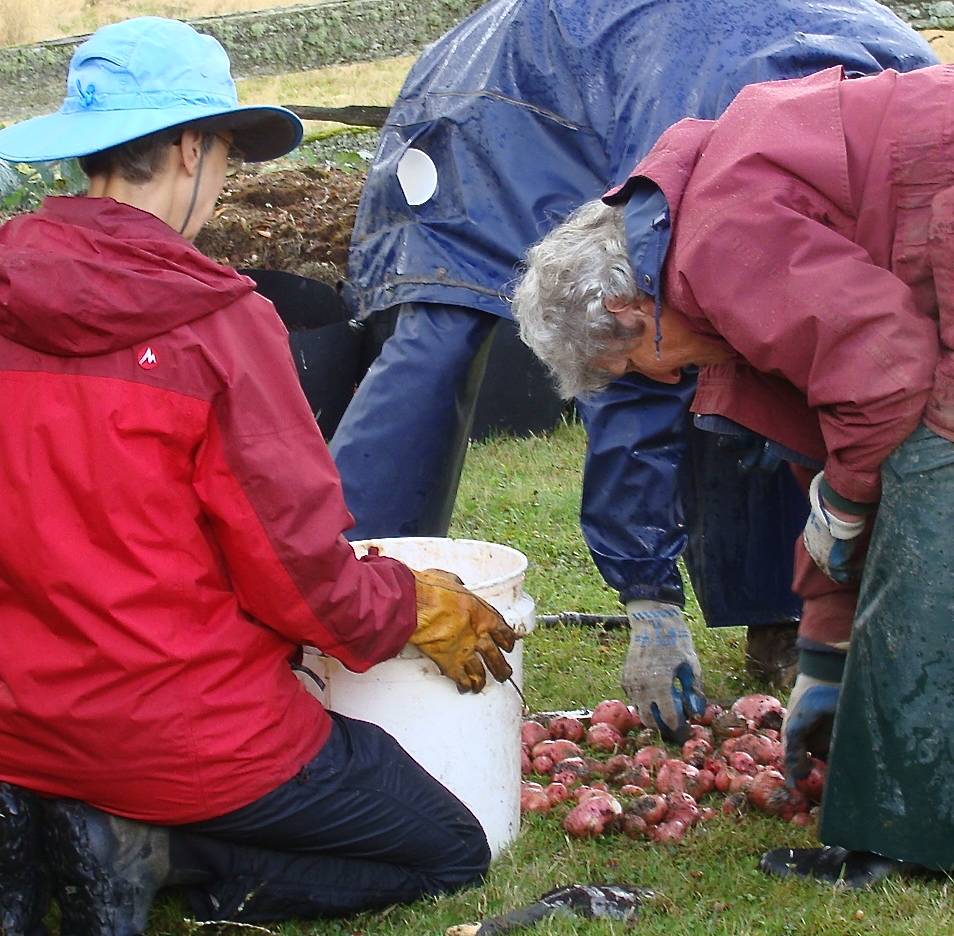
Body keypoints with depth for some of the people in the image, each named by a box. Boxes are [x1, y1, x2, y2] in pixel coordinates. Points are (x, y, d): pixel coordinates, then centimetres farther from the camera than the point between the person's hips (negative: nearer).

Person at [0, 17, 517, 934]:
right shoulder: (217, 320, -18)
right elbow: (300, 571, -13)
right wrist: (425, 608, 6)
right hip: (180, 732, -6)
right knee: (450, 851, 13)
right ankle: (150, 850, -6)